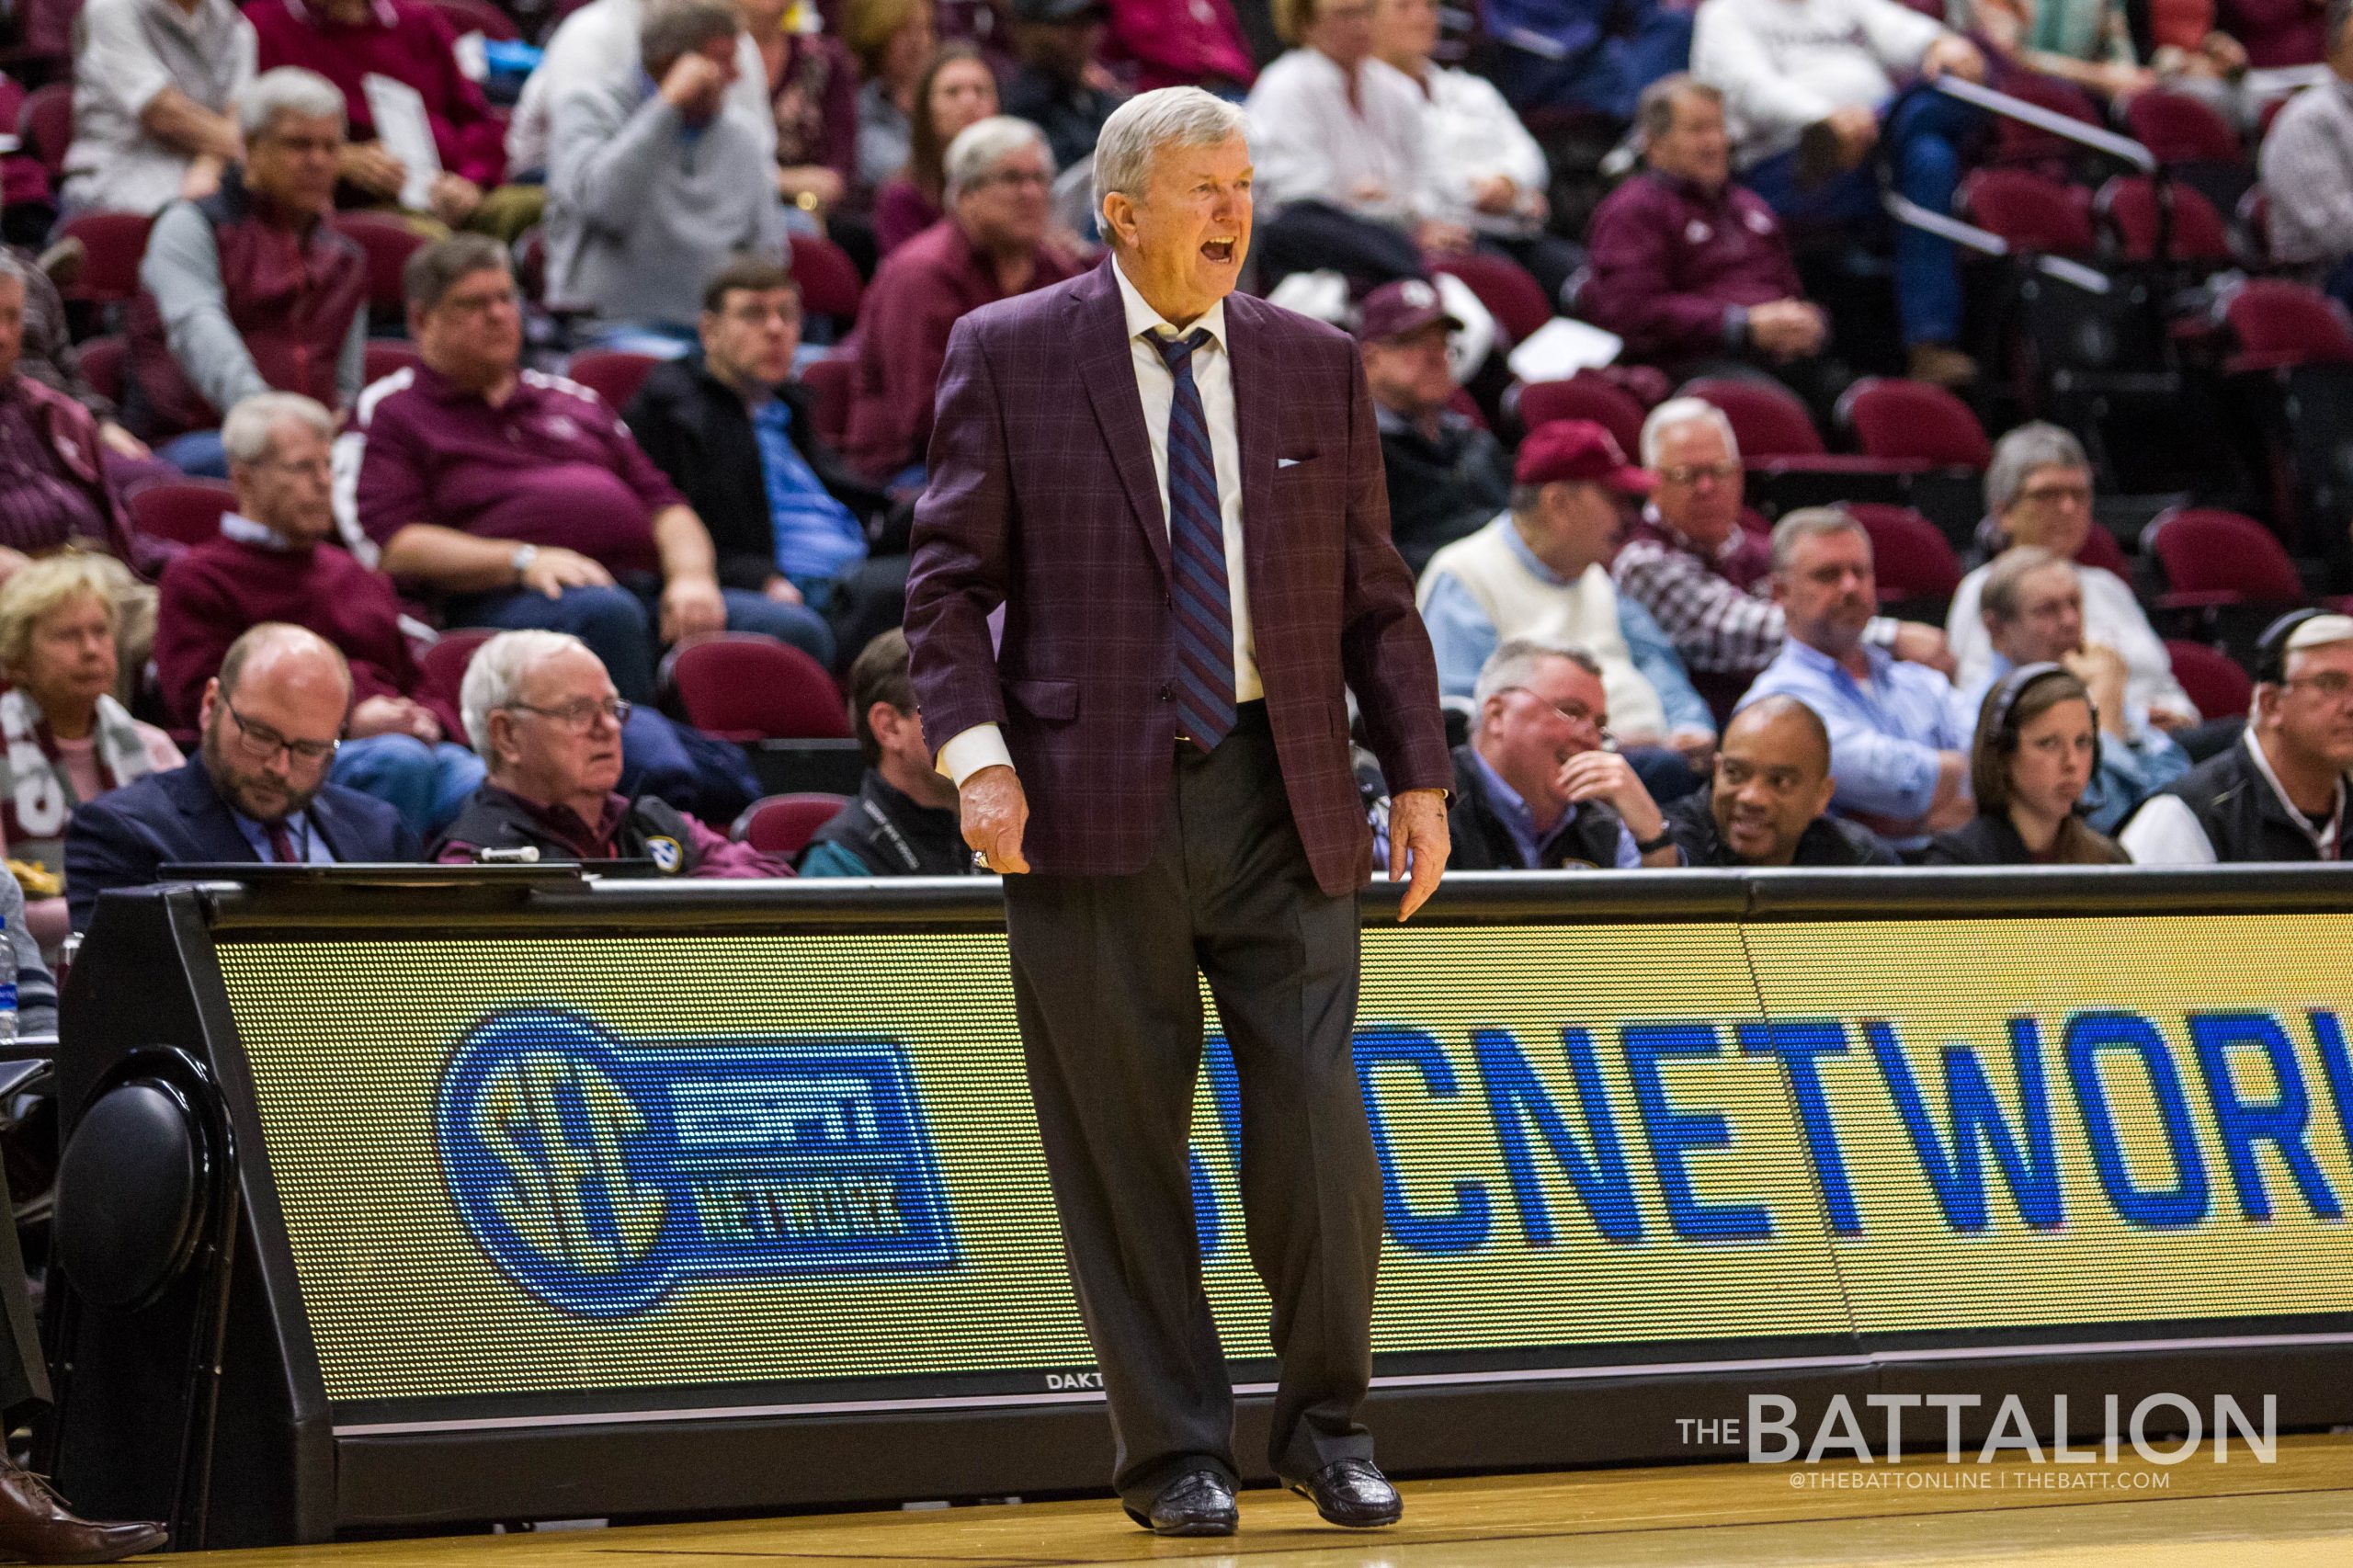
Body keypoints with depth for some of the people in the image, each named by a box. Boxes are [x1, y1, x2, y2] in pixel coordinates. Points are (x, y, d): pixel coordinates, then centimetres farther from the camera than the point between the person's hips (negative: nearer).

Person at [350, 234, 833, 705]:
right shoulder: (388, 413, 14)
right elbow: (394, 547, -1)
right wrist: (522, 560, -14)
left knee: (796, 630, -21)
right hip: (504, 599, -5)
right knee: (605, 613, -41)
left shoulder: (575, 400, 32)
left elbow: (664, 504, 28)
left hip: (647, 584, 6)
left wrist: (691, 576, 4)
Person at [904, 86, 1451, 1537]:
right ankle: (1176, 1449, 12)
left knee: (1320, 1122, -4)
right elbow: (951, 578, 0)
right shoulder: (1011, 355, 3)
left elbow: (1375, 592, 13)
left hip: (1280, 803, 2)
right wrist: (977, 758, -12)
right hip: (1092, 806, -2)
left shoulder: (1318, 367, 11)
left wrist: (1421, 774, 5)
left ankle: (1328, 1421, 14)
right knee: (1124, 1145, 2)